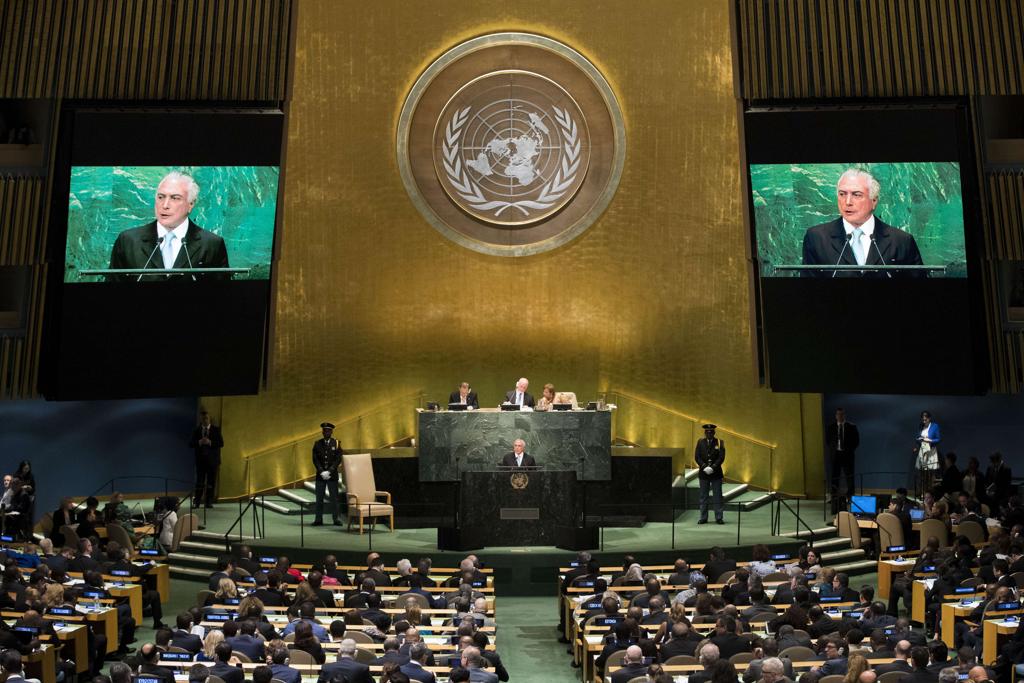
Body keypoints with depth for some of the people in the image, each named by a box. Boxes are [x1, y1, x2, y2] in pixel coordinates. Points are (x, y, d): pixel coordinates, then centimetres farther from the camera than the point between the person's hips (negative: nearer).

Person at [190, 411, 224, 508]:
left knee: (211, 482, 1)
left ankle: (209, 502, 6)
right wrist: (199, 442, -17)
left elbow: (221, 443, -4)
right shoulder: (196, 431, 8)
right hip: (200, 459, 0)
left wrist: (210, 442, -18)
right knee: (199, 482, -2)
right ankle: (197, 502, 2)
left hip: (212, 460, 0)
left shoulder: (216, 429, 4)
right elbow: (190, 444, 1)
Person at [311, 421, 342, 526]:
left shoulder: (336, 443, 3)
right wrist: (322, 471, -11)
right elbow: (315, 459, 1)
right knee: (319, 498, 3)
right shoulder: (317, 444, 6)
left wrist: (329, 471, -13)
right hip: (320, 475, 2)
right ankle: (318, 519, 7)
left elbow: (338, 459, -3)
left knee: (334, 498, 0)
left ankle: (337, 519, 3)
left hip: (332, 475, -1)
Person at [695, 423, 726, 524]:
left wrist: (713, 467, -15)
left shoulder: (719, 442, 3)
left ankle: (718, 518, 5)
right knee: (703, 496, 4)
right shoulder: (700, 442, 7)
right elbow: (697, 456, 0)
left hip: (716, 473, -1)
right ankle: (703, 518, 9)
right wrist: (704, 467, -12)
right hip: (703, 473, 1)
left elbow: (721, 457, -5)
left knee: (718, 496, 0)